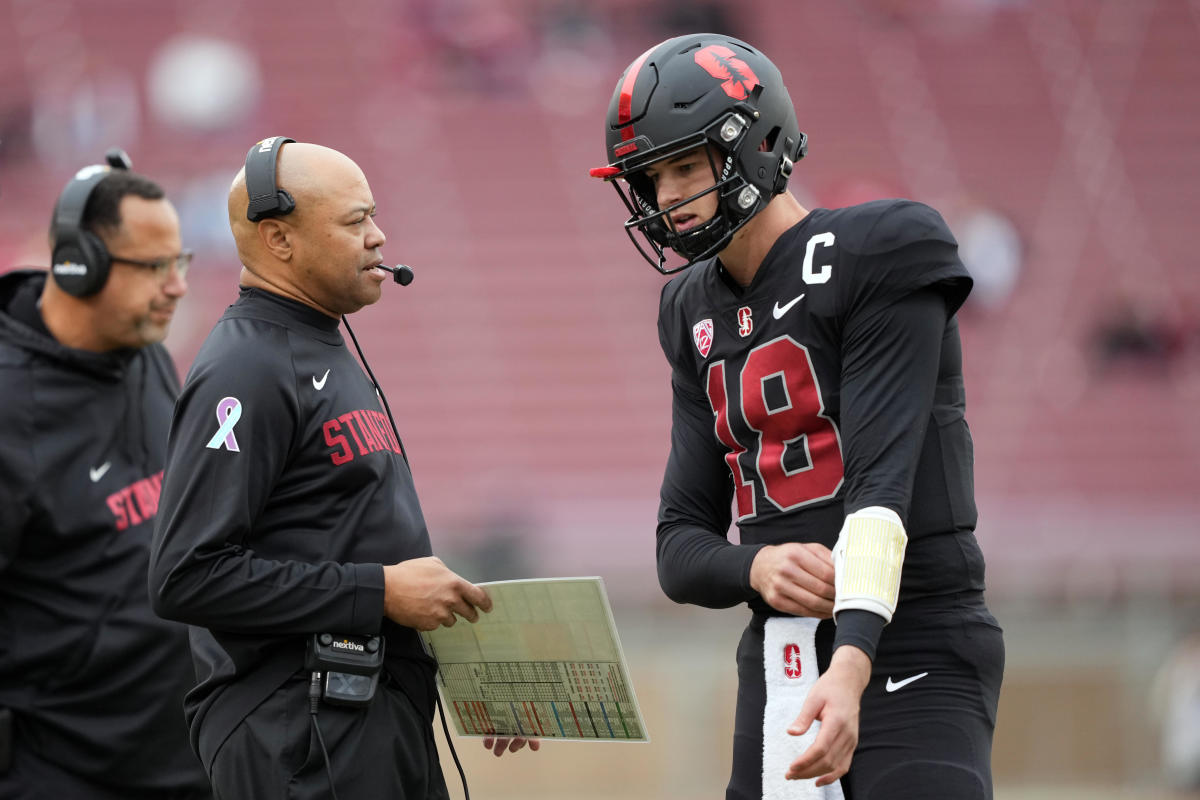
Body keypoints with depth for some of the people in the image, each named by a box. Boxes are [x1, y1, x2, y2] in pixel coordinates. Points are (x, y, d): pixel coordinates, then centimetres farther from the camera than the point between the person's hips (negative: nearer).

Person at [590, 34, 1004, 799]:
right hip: (779, 666, 7)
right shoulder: (701, 315, 15)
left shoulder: (876, 258, -7)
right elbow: (683, 545, 13)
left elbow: (882, 483, -17)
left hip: (911, 656, -7)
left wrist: (851, 670, -30)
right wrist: (757, 568, -12)